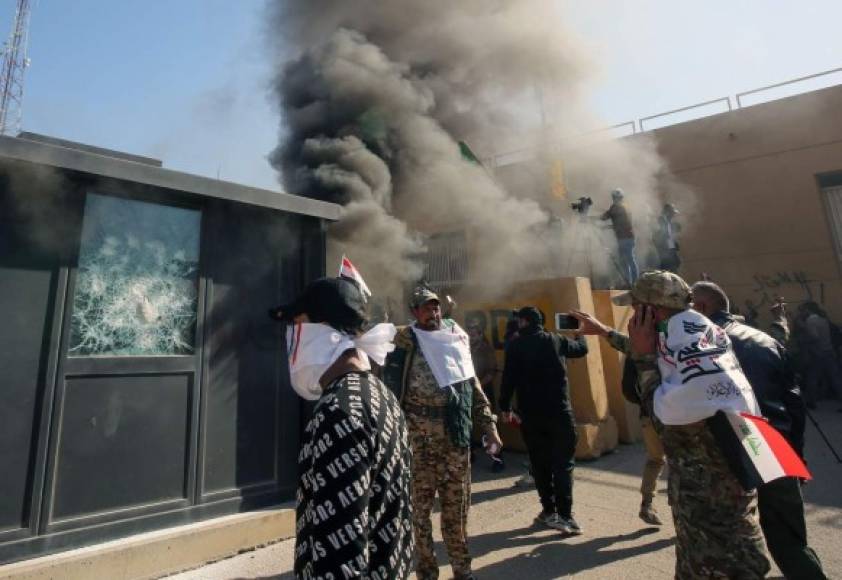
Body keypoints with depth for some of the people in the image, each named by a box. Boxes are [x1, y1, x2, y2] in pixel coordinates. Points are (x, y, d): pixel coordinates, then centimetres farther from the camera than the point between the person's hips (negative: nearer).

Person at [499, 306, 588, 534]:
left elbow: (508, 378, -4)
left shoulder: (515, 346, -2)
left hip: (530, 414, 1)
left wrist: (505, 407, 6)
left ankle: (549, 511, 19)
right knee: (563, 464, 5)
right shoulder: (556, 340, 1)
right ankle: (564, 515, 3)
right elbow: (582, 349, 18)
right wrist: (581, 333, 39)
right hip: (559, 411, 0)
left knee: (540, 464, 12)